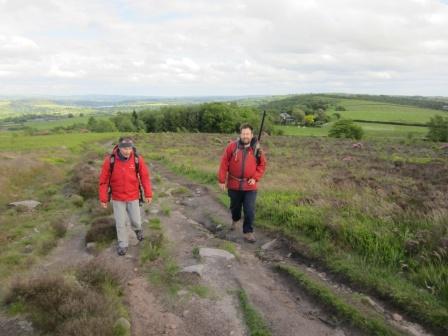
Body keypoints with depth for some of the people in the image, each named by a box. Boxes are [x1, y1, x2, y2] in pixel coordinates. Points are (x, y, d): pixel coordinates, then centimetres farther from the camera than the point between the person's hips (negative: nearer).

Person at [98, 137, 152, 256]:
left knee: (136, 220, 11)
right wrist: (103, 198, -7)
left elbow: (145, 176, -7)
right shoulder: (110, 160, -19)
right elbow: (104, 180, -10)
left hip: (133, 197, 1)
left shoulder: (137, 159, -17)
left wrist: (148, 194, -5)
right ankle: (123, 245, 29)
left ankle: (137, 228, 47)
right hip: (117, 197, -1)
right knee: (120, 223, 8)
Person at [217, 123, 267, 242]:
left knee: (250, 210, -4)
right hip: (234, 185, 1)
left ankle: (248, 232, 10)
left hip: (249, 186, -1)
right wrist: (222, 180, -4)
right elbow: (224, 163, -4)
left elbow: (262, 165, 6)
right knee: (235, 206, 21)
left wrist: (255, 178, -6)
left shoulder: (257, 149, -4)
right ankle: (235, 220, 52)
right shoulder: (232, 146, -7)